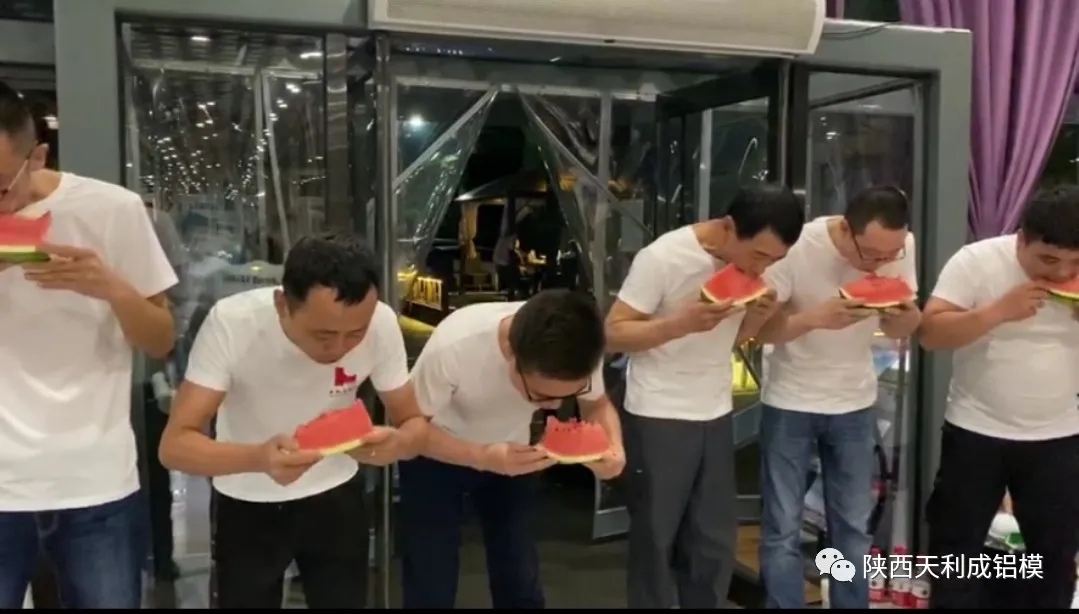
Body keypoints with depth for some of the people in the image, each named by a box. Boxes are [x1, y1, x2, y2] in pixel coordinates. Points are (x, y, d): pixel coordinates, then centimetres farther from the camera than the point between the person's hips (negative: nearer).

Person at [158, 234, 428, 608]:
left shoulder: (381, 323, -22)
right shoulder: (231, 323, -28)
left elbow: (415, 424, -11)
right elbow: (174, 445, -27)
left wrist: (396, 443, -35)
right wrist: (258, 458, -47)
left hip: (336, 499, 2)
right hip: (247, 508, -1)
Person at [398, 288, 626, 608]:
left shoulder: (581, 351, -28)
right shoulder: (454, 346, -39)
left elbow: (597, 405, -9)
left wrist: (614, 447, -32)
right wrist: (482, 457, -43)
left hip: (511, 452, 3)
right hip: (437, 456, -3)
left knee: (521, 581, 9)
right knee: (431, 586, -2)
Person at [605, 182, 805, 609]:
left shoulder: (752, 263, 0)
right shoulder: (663, 258, -19)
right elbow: (613, 334, -16)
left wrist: (759, 317, -10)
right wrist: (683, 322, -29)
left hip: (716, 415, 6)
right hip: (658, 417, -5)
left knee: (715, 541, 11)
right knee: (655, 539, 6)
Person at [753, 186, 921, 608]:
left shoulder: (901, 247, -10)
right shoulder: (797, 246, -22)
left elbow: (899, 330, 1)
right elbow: (759, 328, -18)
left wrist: (906, 312, -23)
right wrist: (816, 317, -35)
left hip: (855, 403, 3)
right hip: (789, 403, -3)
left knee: (854, 528, 11)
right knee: (782, 530, 1)